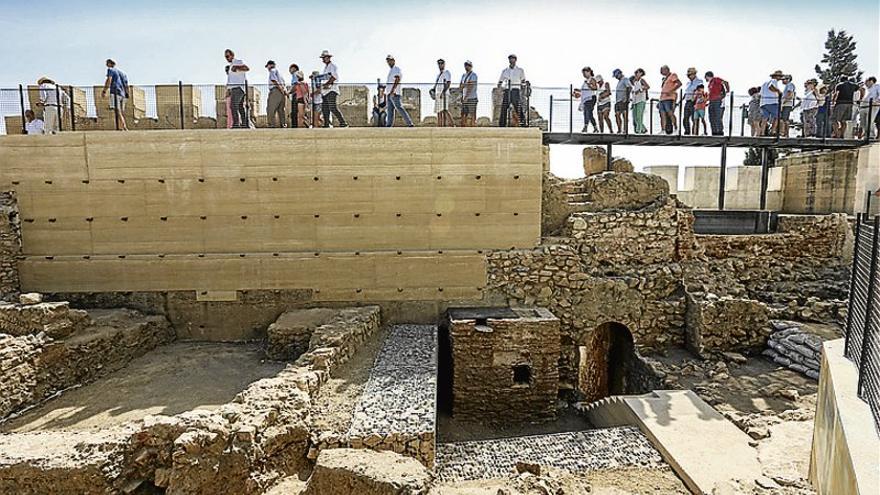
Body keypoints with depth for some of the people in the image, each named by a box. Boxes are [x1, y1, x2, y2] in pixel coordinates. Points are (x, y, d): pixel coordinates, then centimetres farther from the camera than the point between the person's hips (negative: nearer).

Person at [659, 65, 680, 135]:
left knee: (670, 113, -14)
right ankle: (663, 130, -1)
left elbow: (679, 83, -12)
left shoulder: (673, 75, 2)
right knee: (663, 115, 1)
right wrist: (659, 103, 22)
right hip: (662, 99, 8)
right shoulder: (665, 78, 26)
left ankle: (676, 128, -9)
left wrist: (671, 91, -19)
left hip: (669, 98, -8)